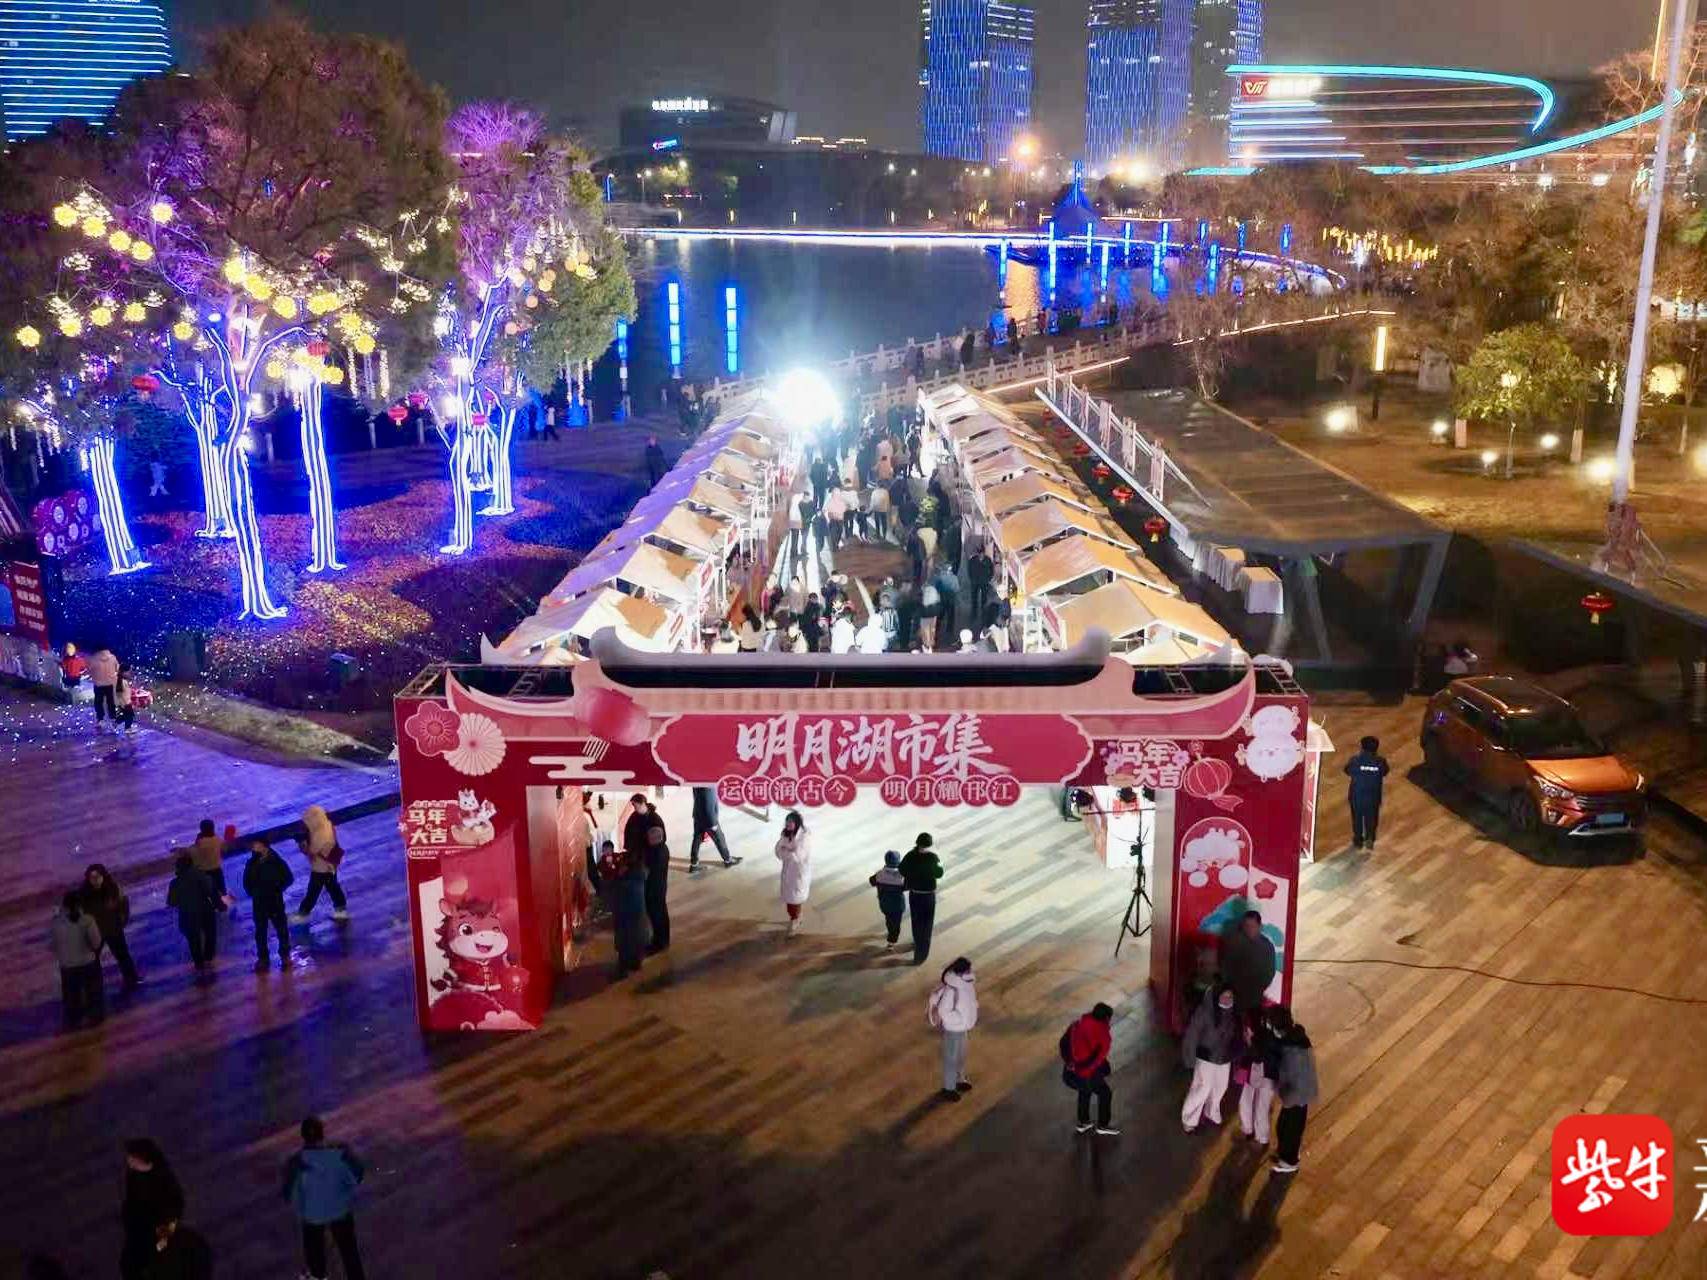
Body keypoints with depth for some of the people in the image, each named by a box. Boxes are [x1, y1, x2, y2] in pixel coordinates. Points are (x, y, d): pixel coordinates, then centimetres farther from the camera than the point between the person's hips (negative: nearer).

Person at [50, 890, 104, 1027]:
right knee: (93, 992, 24)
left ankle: (73, 1021, 41)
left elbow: (51, 946, -6)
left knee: (72, 995, 24)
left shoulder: (56, 923, -18)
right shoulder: (87, 920, -22)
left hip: (67, 966, 1)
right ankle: (95, 1017, 40)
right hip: (88, 963, -1)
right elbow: (96, 943, -18)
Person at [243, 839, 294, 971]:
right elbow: (246, 881, 6)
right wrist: (253, 893, -4)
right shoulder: (252, 863, -8)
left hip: (275, 902, -2)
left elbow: (289, 878, -4)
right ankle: (262, 958, 25)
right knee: (260, 932, 11)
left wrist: (278, 890, -9)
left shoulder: (276, 861, -13)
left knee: (281, 929, 9)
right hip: (259, 903, 2)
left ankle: (285, 955, 26)